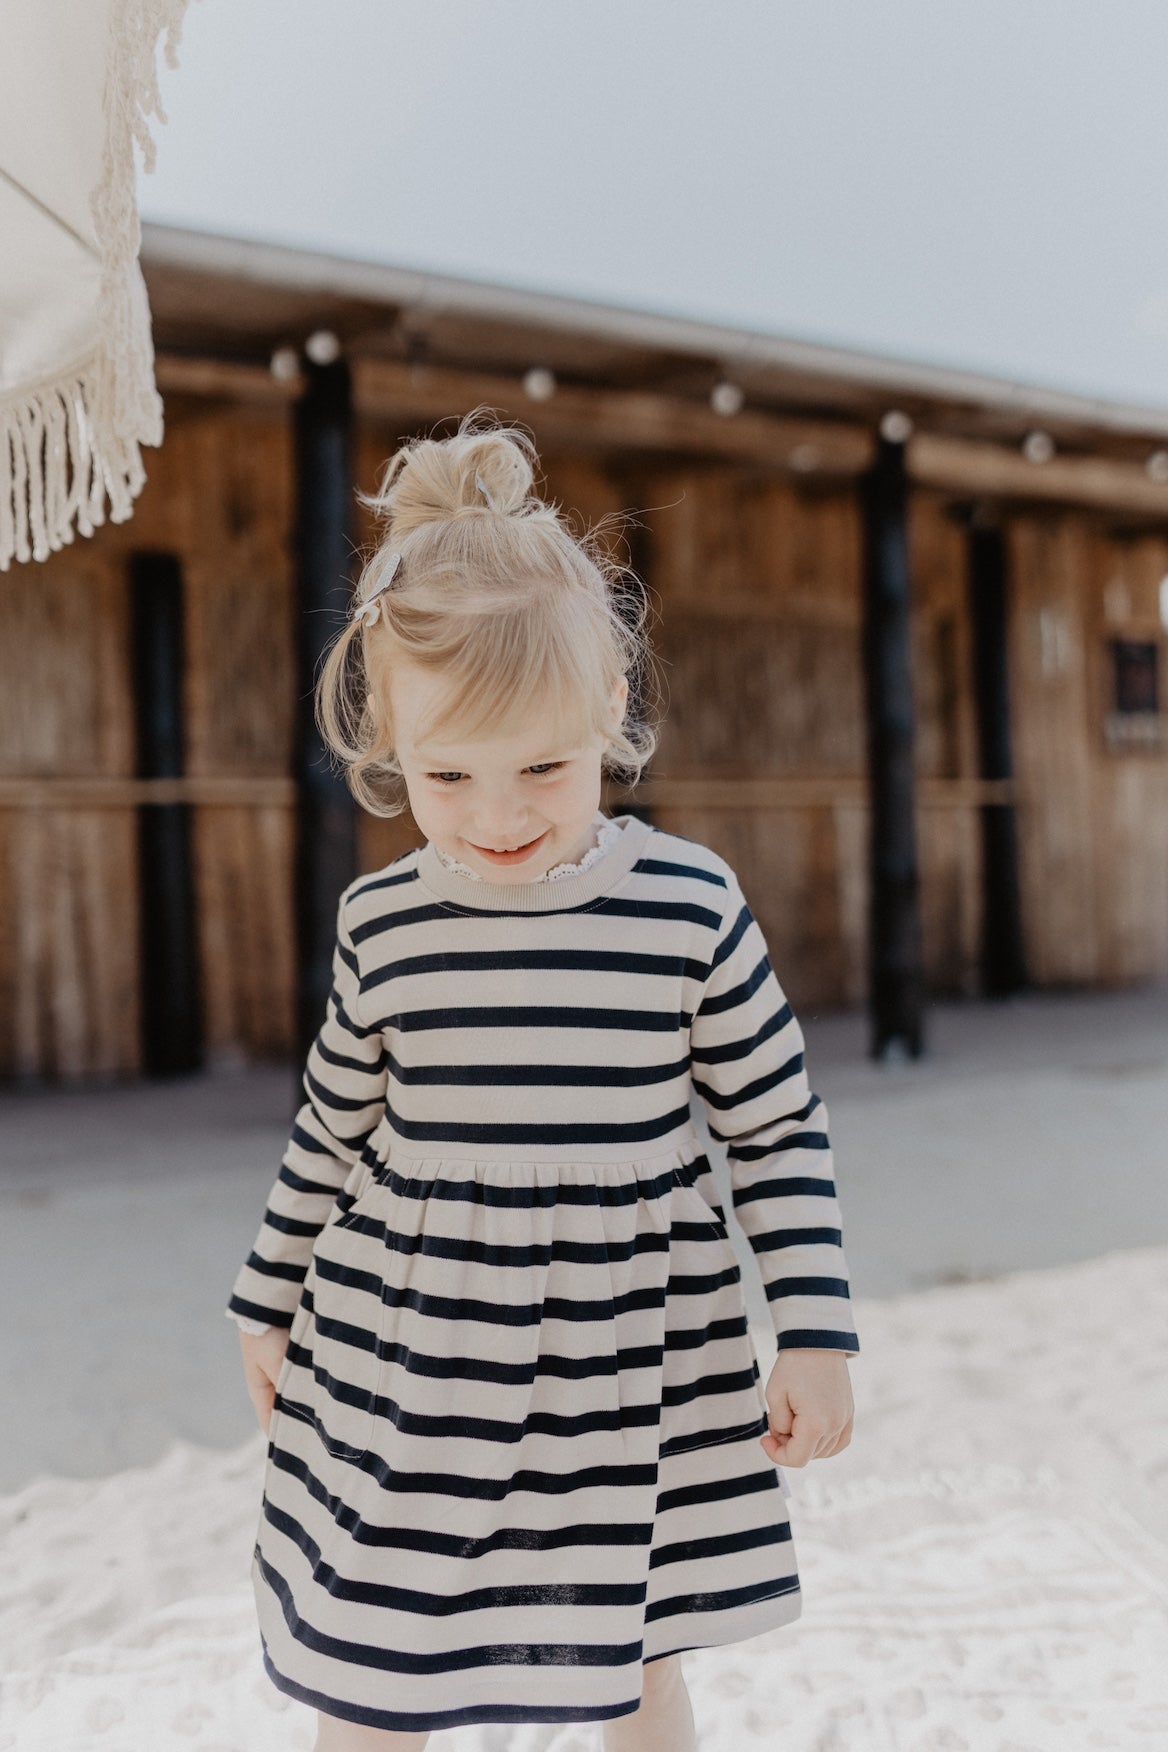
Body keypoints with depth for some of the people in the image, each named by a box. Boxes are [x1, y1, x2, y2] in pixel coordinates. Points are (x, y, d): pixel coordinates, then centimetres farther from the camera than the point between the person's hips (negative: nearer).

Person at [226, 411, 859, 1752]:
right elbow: (331, 1131, 8)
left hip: (632, 1355, -1)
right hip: (402, 1352, 2)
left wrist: (813, 1332, -4)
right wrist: (270, 1304, 17)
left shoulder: (692, 906, -11)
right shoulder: (383, 925, -6)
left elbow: (779, 1129, -2)